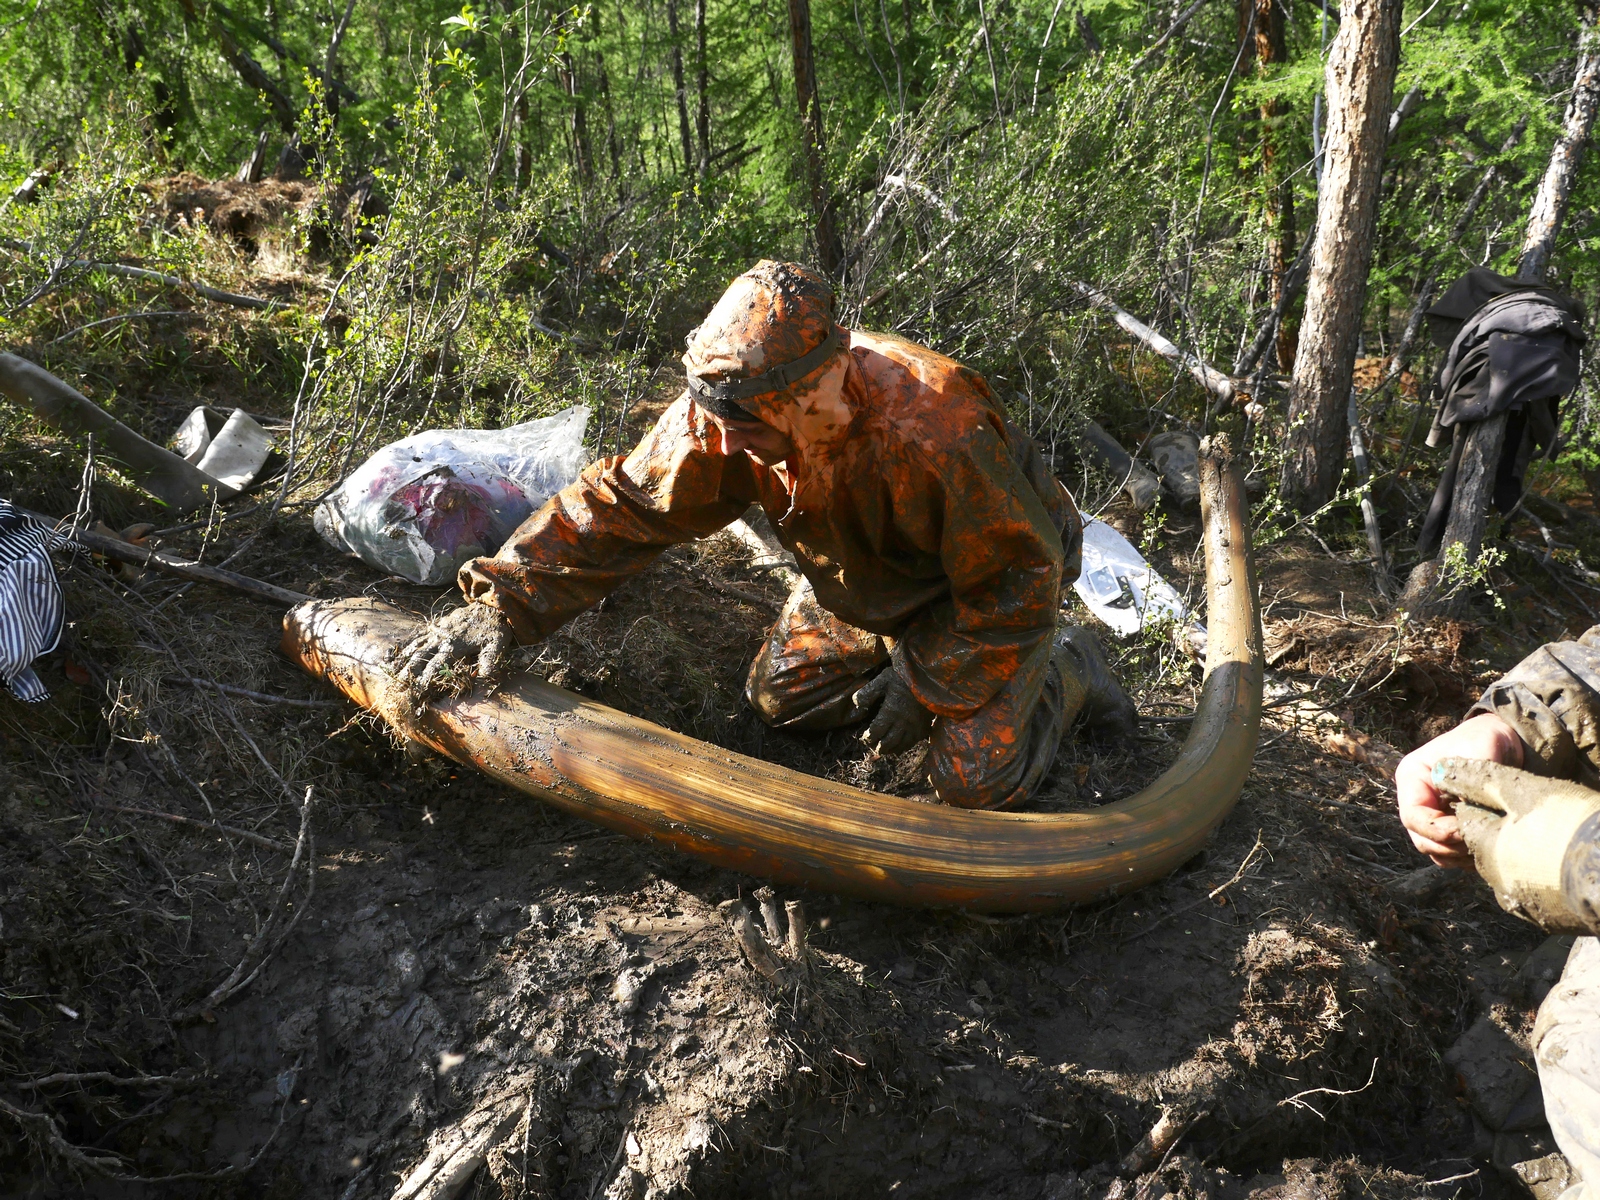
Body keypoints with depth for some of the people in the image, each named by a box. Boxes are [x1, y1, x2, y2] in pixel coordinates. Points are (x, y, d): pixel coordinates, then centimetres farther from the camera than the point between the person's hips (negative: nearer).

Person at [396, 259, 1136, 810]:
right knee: (779, 700, 6)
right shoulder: (728, 416, -26)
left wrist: (928, 685, -22)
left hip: (993, 584, -6)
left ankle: (1064, 675, 15)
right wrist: (505, 601, -28)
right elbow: (622, 505, -19)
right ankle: (907, 653, 24)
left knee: (973, 783, -15)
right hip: (868, 582, 6)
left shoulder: (936, 437, -43)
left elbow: (1021, 578, -29)